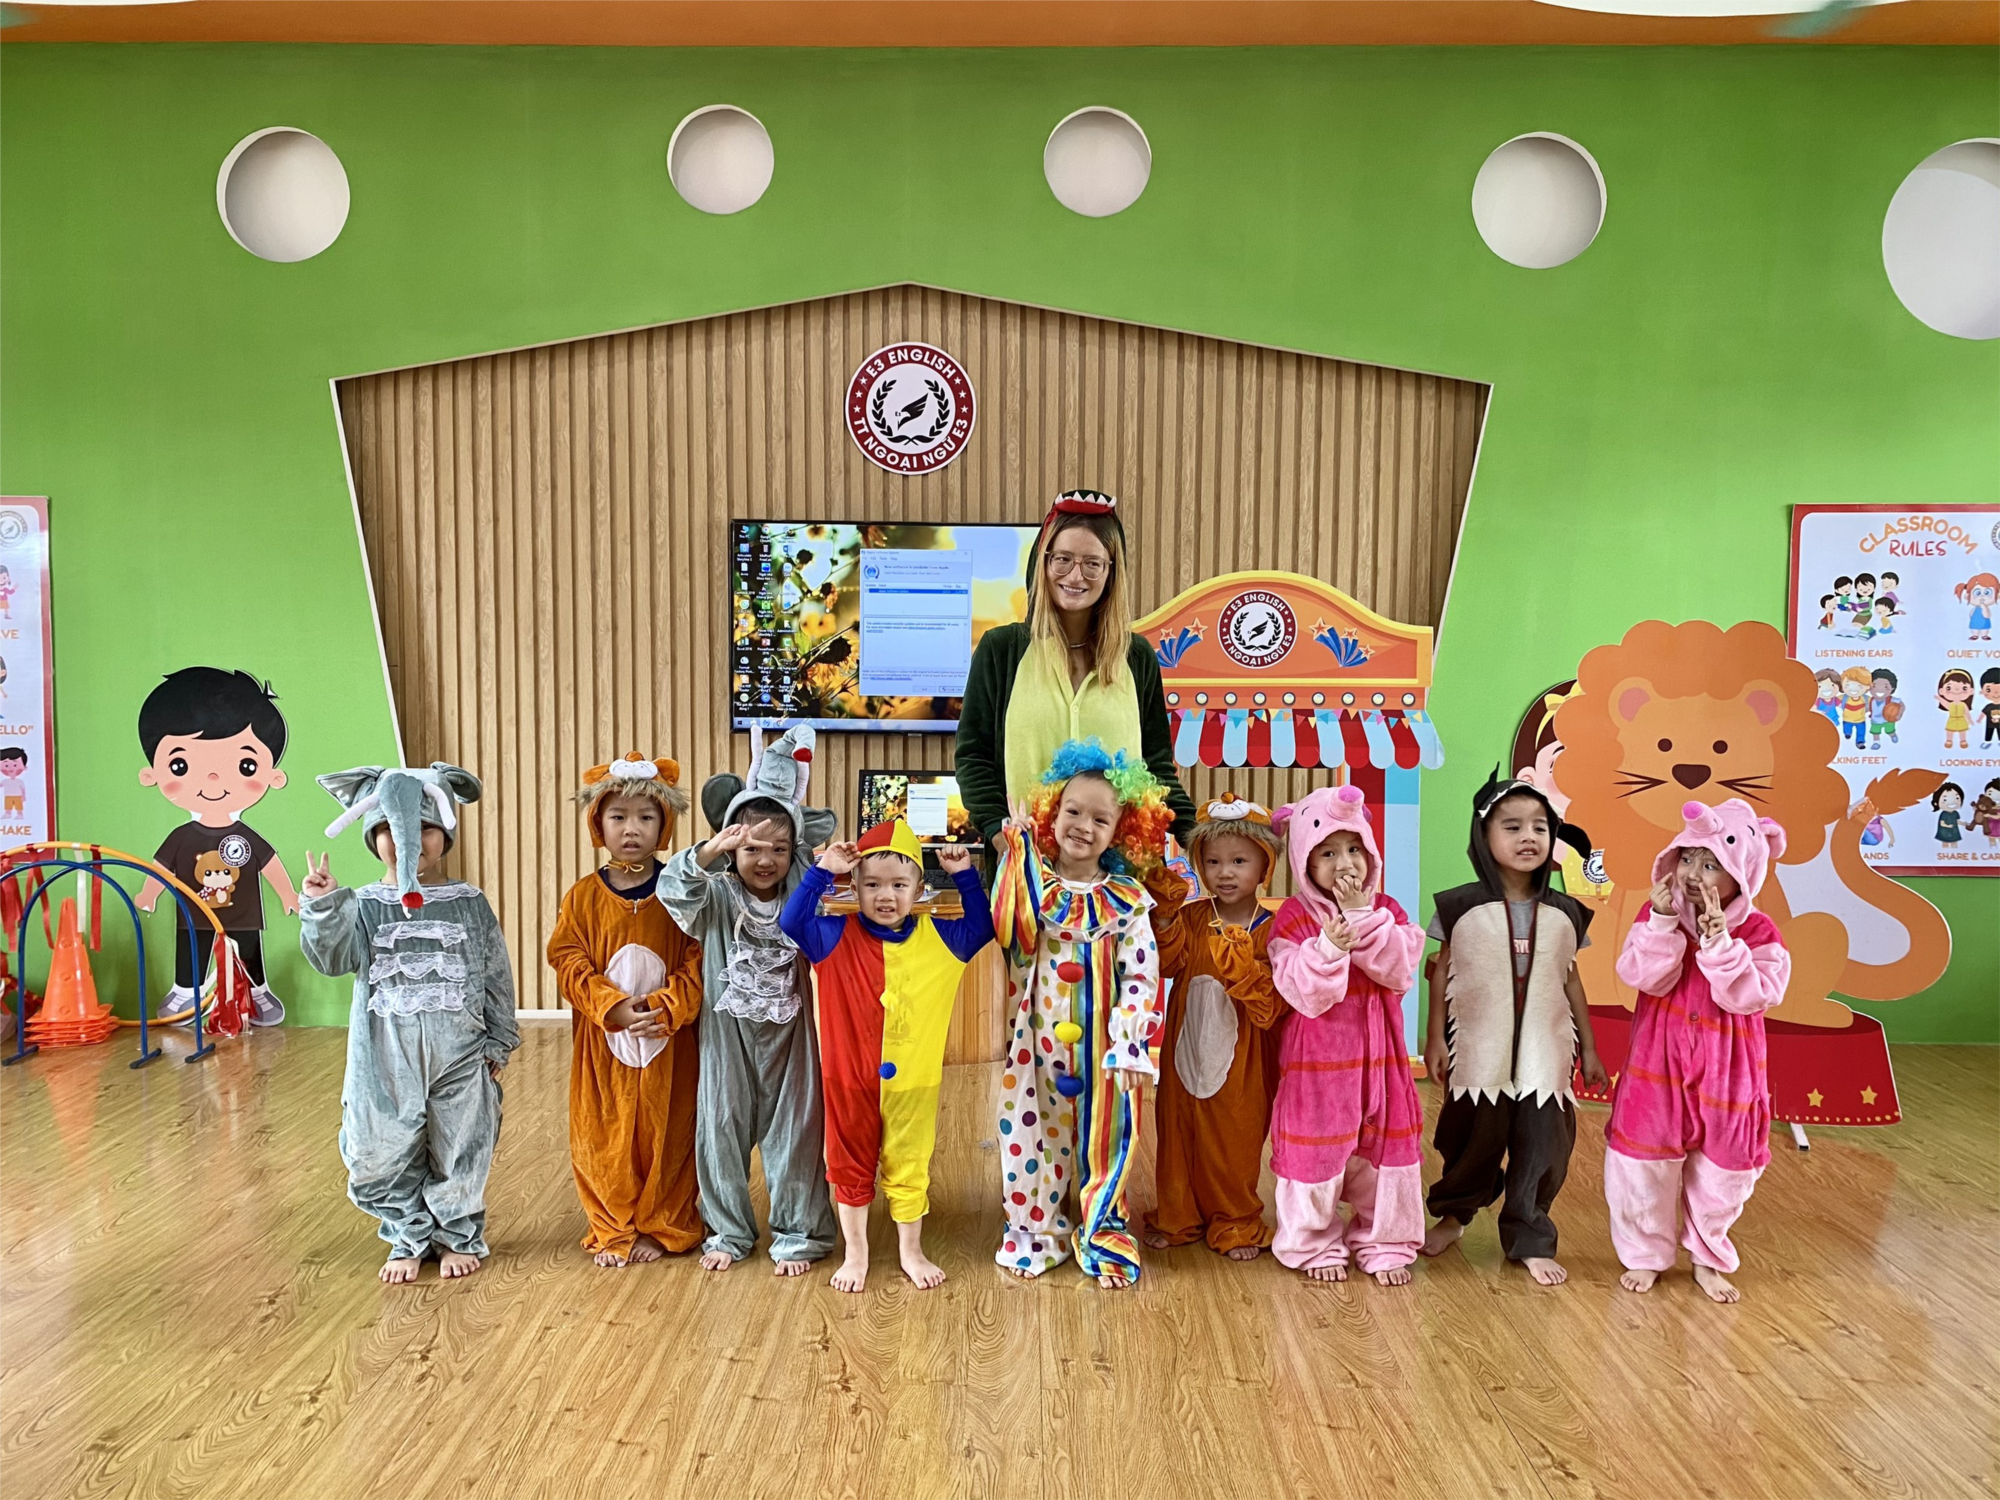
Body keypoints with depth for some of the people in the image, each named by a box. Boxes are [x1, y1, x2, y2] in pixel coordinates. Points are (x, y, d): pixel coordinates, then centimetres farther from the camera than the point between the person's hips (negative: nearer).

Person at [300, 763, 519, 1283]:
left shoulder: (469, 904, 1)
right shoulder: (364, 906, 1)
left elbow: (497, 977, 5)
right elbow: (331, 958, -13)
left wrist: (499, 1043, 5)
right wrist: (323, 908, -28)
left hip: (459, 1056, 0)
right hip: (385, 1060, 1)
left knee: (459, 1154, 9)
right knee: (384, 1158, 7)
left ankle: (460, 1237, 29)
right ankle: (410, 1238, 29)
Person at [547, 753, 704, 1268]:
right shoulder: (583, 896, 1)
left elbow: (700, 960, -7)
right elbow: (569, 962, -4)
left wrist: (665, 1007, -20)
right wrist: (612, 1006, -18)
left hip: (669, 1041, -1)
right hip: (602, 1041, 1)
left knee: (666, 1134, 6)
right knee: (604, 1136, 7)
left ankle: (661, 1227, 22)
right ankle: (612, 1231, 23)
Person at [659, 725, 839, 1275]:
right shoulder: (715, 896, -10)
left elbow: (822, 831, 1)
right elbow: (674, 888, -31)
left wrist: (789, 817, -12)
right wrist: (710, 851, -48)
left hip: (788, 1032, 1)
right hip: (727, 1034, -1)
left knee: (793, 1127, 7)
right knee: (723, 1125, 9)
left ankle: (798, 1232, 21)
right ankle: (728, 1231, 25)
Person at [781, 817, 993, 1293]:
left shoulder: (938, 937, -1)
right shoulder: (837, 937, -9)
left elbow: (981, 928, 10)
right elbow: (791, 922, -20)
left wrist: (966, 877, -1)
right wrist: (822, 871, -24)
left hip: (913, 1079, 1)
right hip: (849, 1078, -1)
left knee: (909, 1167, 15)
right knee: (851, 1167, 14)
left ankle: (910, 1250, 34)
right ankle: (855, 1253, 31)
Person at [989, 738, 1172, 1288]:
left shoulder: (1126, 900, -5)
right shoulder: (1032, 881, 1)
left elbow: (1142, 978, -7)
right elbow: (1009, 927, -17)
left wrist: (1131, 1047, -16)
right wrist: (1017, 847, -12)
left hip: (1098, 1048, -1)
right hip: (1037, 1042, 1)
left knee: (1100, 1136, 7)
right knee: (1033, 1133, 8)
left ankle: (1104, 1232, 24)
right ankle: (1037, 1227, 26)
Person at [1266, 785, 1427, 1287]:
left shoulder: (1386, 911, 3)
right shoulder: (1294, 918, -8)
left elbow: (1401, 973, -13)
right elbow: (1304, 995, -17)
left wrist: (1363, 917, -18)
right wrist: (1329, 947, -32)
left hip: (1377, 1052, 3)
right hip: (1317, 1057, -3)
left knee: (1385, 1147, 10)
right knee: (1315, 1146, 6)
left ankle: (1384, 1243, 28)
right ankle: (1316, 1245, 24)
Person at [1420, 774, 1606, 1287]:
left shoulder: (1564, 913, 2)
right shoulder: (1462, 907, -5)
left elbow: (1571, 981, 10)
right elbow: (1442, 972, 1)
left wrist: (1589, 1047, 12)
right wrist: (1434, 1038, -1)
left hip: (1545, 1054, 2)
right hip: (1478, 1053, -2)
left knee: (1542, 1148, 4)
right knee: (1472, 1141, 10)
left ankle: (1529, 1240, 22)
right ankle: (1453, 1215, 36)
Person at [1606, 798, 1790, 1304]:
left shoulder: (1758, 932, -10)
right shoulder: (1657, 915, -6)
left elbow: (1749, 997, -21)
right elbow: (1644, 977, -17)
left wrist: (1718, 940, -30)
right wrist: (1664, 922, -28)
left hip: (1726, 1070, 0)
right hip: (1659, 1064, 0)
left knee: (1720, 1169, 13)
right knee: (1644, 1165, 7)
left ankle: (1709, 1258, 35)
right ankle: (1644, 1254, 27)